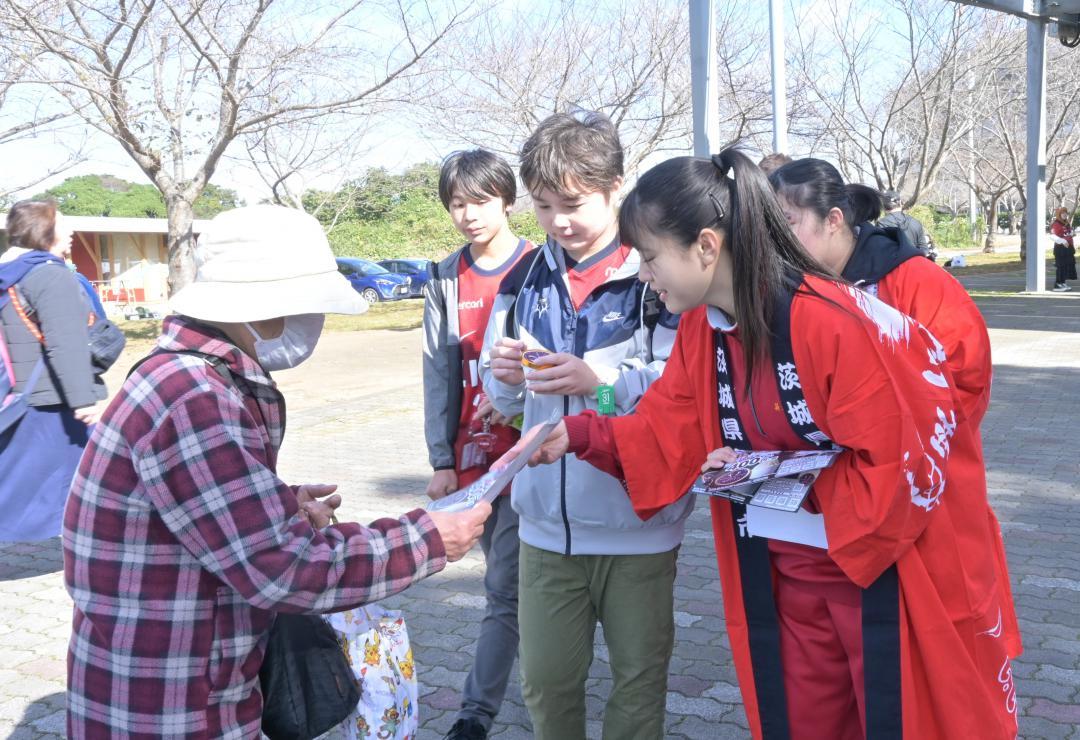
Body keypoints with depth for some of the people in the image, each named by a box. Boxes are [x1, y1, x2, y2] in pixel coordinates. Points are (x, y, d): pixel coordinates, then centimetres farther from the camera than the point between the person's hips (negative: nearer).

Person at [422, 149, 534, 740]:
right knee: (509, 580, 17)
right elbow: (439, 375, 8)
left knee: (505, 587, -4)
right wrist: (442, 461, 4)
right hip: (472, 456, 5)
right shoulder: (446, 282, 8)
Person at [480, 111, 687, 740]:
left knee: (639, 684, 12)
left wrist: (605, 379, -23)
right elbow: (506, 403, 11)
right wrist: (506, 376, -11)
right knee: (546, 682, 13)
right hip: (547, 523, 4)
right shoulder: (525, 280, 5)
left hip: (639, 525, -4)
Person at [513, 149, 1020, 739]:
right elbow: (670, 437, 1)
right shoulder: (700, 330, -2)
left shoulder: (835, 323, -27)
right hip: (787, 575, 7)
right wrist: (579, 435, -13)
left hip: (890, 573, -6)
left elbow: (905, 466, -25)